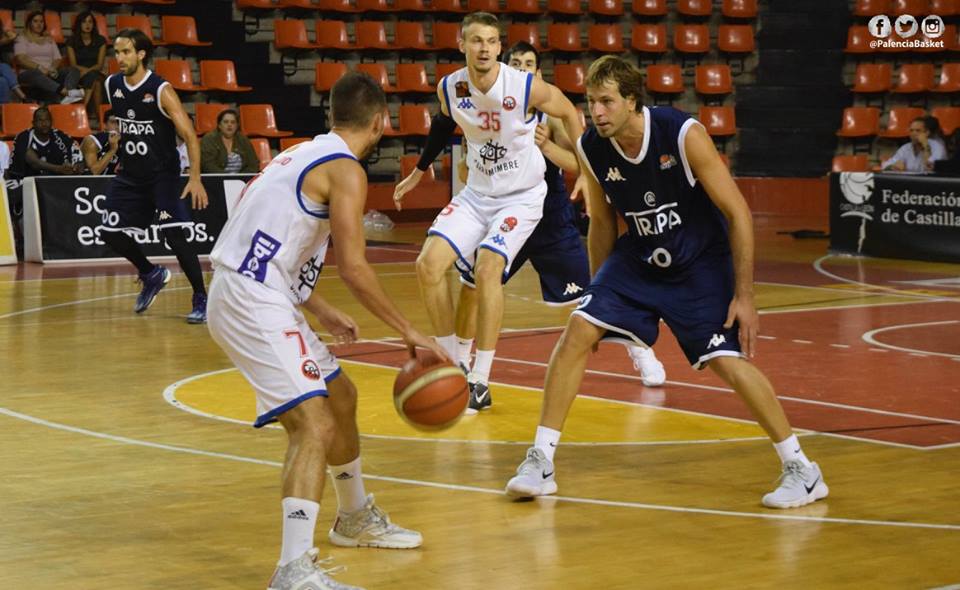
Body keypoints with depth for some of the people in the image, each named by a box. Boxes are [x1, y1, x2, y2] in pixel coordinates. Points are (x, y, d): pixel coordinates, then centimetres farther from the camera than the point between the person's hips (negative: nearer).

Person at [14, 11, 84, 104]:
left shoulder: (49, 39, 29)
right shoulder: (22, 39, 15)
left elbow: (58, 59, 18)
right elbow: (21, 60, -2)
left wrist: (53, 68, -7)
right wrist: (39, 67, -17)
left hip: (51, 74, 5)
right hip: (29, 74, -4)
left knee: (74, 70, -23)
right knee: (36, 74, -42)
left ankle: (67, 97, -56)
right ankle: (64, 91, -65)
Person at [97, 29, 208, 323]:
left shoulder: (161, 90, -18)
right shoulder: (113, 85, 1)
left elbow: (189, 135, -20)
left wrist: (195, 178, -28)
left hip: (162, 175, -6)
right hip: (130, 175, 6)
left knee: (174, 235, -16)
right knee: (109, 231, 3)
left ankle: (201, 300, -5)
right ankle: (151, 275, 27)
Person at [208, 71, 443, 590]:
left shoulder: (302, 154, 18)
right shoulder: (346, 170, -10)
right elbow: (353, 268, -17)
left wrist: (320, 311, 30)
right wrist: (409, 332, -9)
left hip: (250, 293, 10)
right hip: (252, 302, -10)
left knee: (340, 396, 25)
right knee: (313, 425, -18)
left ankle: (356, 518, 44)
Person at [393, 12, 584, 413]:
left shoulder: (527, 87, -21)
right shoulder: (449, 89, -9)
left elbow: (569, 113, -4)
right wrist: (418, 173, 23)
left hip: (522, 196, -5)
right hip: (477, 194, 5)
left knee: (487, 267, -25)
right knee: (429, 264, -10)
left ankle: (479, 383, -16)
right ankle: (453, 365, 5)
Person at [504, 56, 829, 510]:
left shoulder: (684, 135, -26)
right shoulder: (591, 148, -13)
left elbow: (737, 212, -20)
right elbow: (602, 223, 6)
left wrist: (744, 296, -21)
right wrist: (600, 292, 10)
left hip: (701, 263, -4)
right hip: (639, 257, 4)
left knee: (729, 362, -15)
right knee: (578, 332, -12)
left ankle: (801, 469, 1)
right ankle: (540, 462, -3)